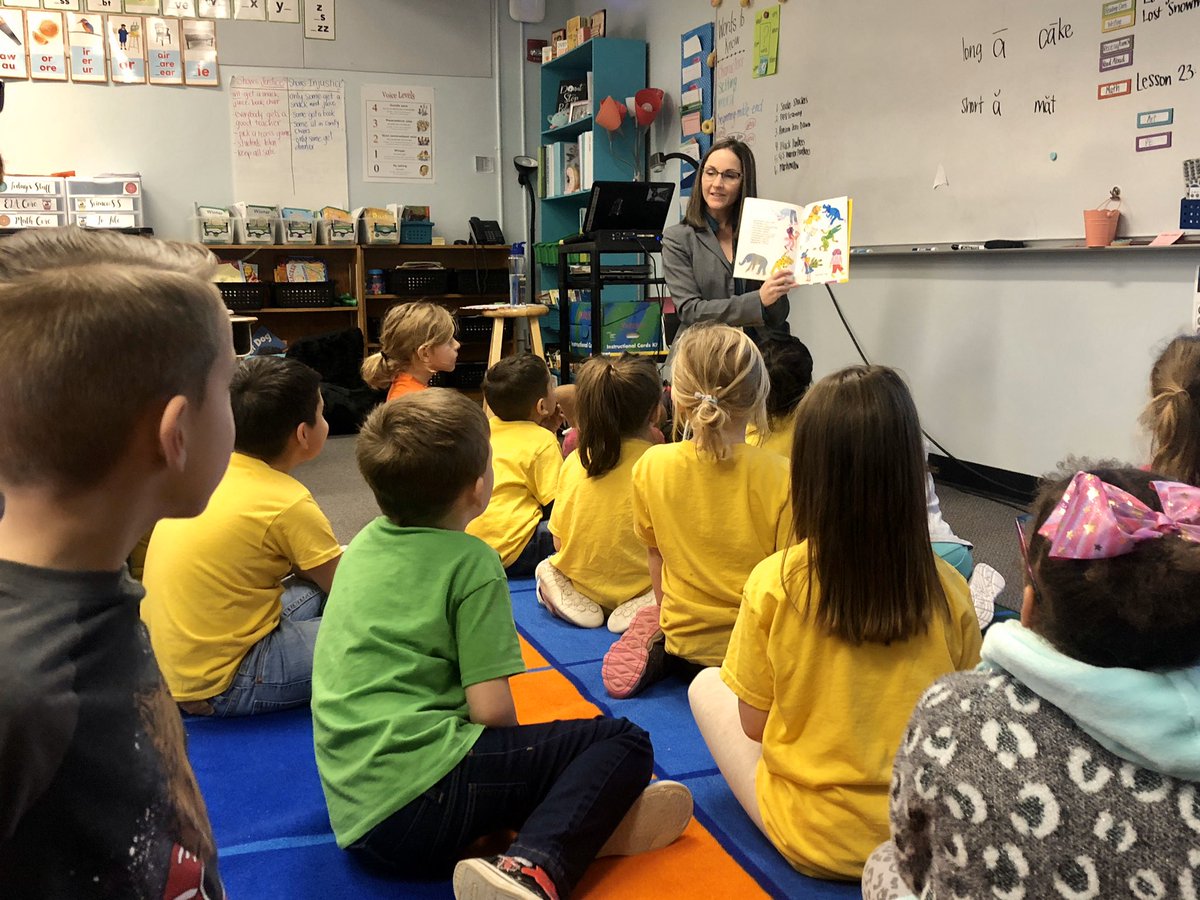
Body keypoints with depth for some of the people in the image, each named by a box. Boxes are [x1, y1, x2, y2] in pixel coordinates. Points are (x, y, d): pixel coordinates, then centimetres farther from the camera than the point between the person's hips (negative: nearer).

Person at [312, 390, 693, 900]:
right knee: (624, 743, -4)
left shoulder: (365, 544, 14)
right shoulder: (471, 562, -7)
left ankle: (582, 823, -2)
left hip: (354, 815, 8)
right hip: (423, 790, -8)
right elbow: (491, 710, -12)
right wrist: (518, 754, 10)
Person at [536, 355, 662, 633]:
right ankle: (640, 605, -10)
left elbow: (558, 541, 1)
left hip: (580, 580, 5)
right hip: (636, 584, -4)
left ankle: (573, 598, 2)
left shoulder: (573, 462, -5)